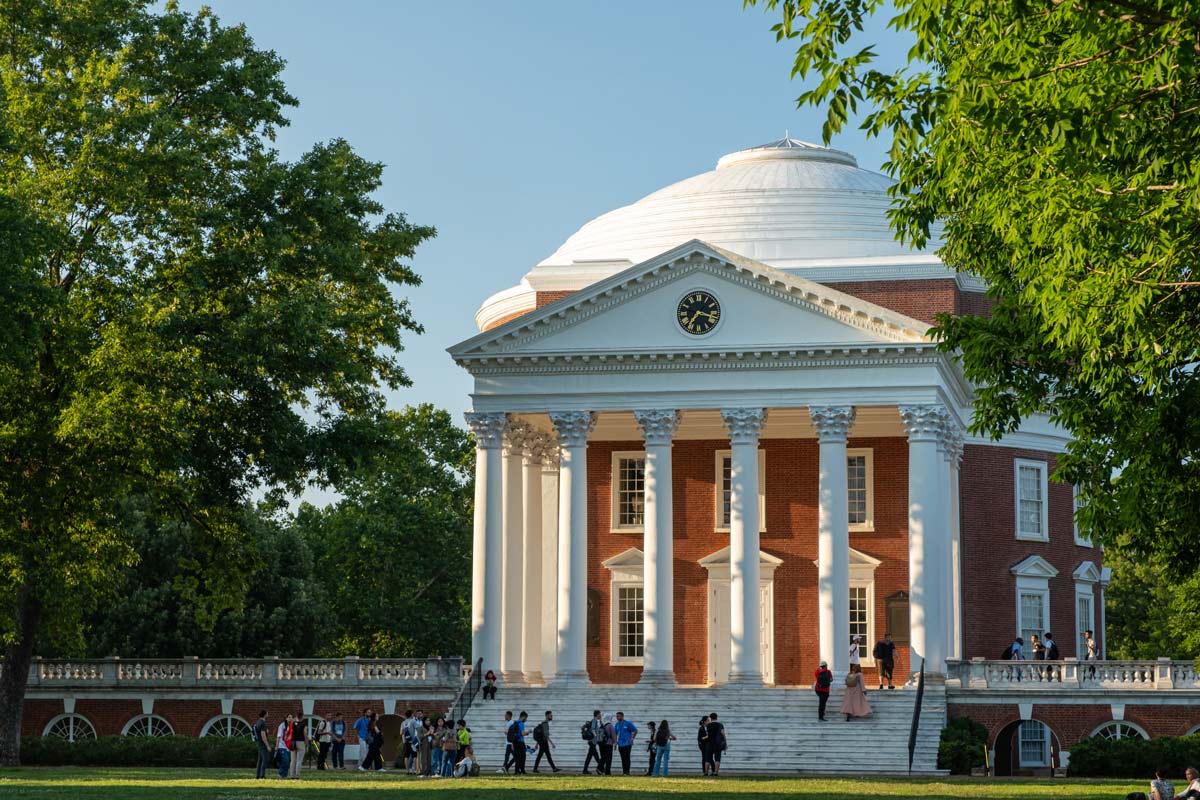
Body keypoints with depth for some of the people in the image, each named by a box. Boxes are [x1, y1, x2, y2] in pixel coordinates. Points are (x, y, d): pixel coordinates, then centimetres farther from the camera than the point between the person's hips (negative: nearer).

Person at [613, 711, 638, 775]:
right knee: (623, 758, 8)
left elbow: (635, 731, -2)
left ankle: (627, 771, -9)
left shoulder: (628, 723, -6)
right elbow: (615, 734, 19)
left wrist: (632, 738, -10)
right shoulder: (617, 725, 11)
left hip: (627, 744, -6)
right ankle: (624, 771, 13)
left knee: (627, 758, -9)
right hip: (620, 744, 6)